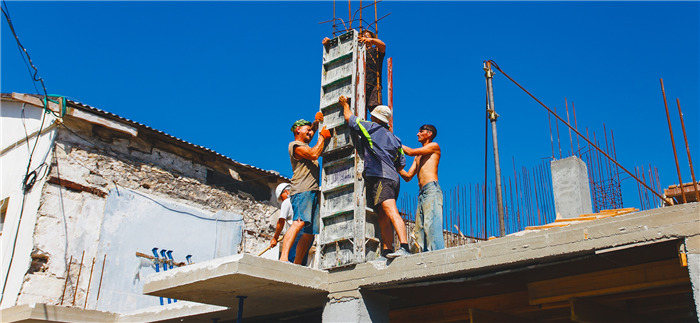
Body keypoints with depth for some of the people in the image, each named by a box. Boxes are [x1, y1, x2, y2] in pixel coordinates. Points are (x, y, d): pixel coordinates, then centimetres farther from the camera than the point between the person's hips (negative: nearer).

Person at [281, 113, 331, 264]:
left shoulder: (305, 145, 29)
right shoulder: (295, 145, 2)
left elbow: (311, 131, 48)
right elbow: (314, 154, -12)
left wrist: (316, 122, 28)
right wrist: (323, 136, 0)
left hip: (313, 192, 9)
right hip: (302, 191, -9)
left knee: (310, 232, -1)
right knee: (300, 221, -30)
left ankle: (297, 265, -3)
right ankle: (283, 257, -41)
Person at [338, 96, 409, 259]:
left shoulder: (372, 128, 5)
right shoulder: (394, 138, 24)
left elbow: (349, 118, 14)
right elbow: (401, 163, 24)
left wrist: (345, 104, 33)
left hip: (380, 177, -9)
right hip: (392, 177, 9)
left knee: (391, 212, -22)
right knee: (383, 218, 6)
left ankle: (405, 247, -35)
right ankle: (387, 252, 1)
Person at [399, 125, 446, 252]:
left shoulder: (434, 146, 9)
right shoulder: (418, 158, 30)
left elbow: (411, 152, -1)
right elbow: (408, 176, 24)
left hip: (432, 188, -8)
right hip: (421, 193, 8)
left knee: (431, 225, -21)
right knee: (420, 230, -5)